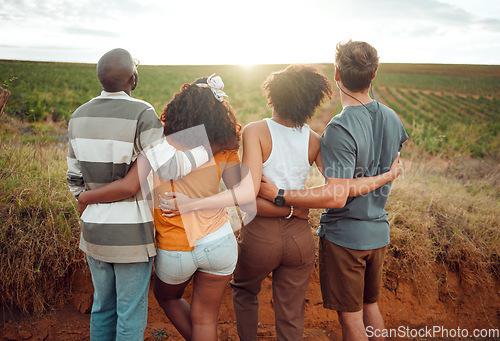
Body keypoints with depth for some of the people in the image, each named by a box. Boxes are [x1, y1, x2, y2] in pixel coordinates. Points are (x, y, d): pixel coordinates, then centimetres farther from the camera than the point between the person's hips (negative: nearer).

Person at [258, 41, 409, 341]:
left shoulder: (340, 128, -25)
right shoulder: (392, 118, 0)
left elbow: (335, 196, -30)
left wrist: (279, 195, -25)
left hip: (344, 235, -7)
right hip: (378, 232, 7)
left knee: (351, 317, 10)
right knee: (370, 306, 24)